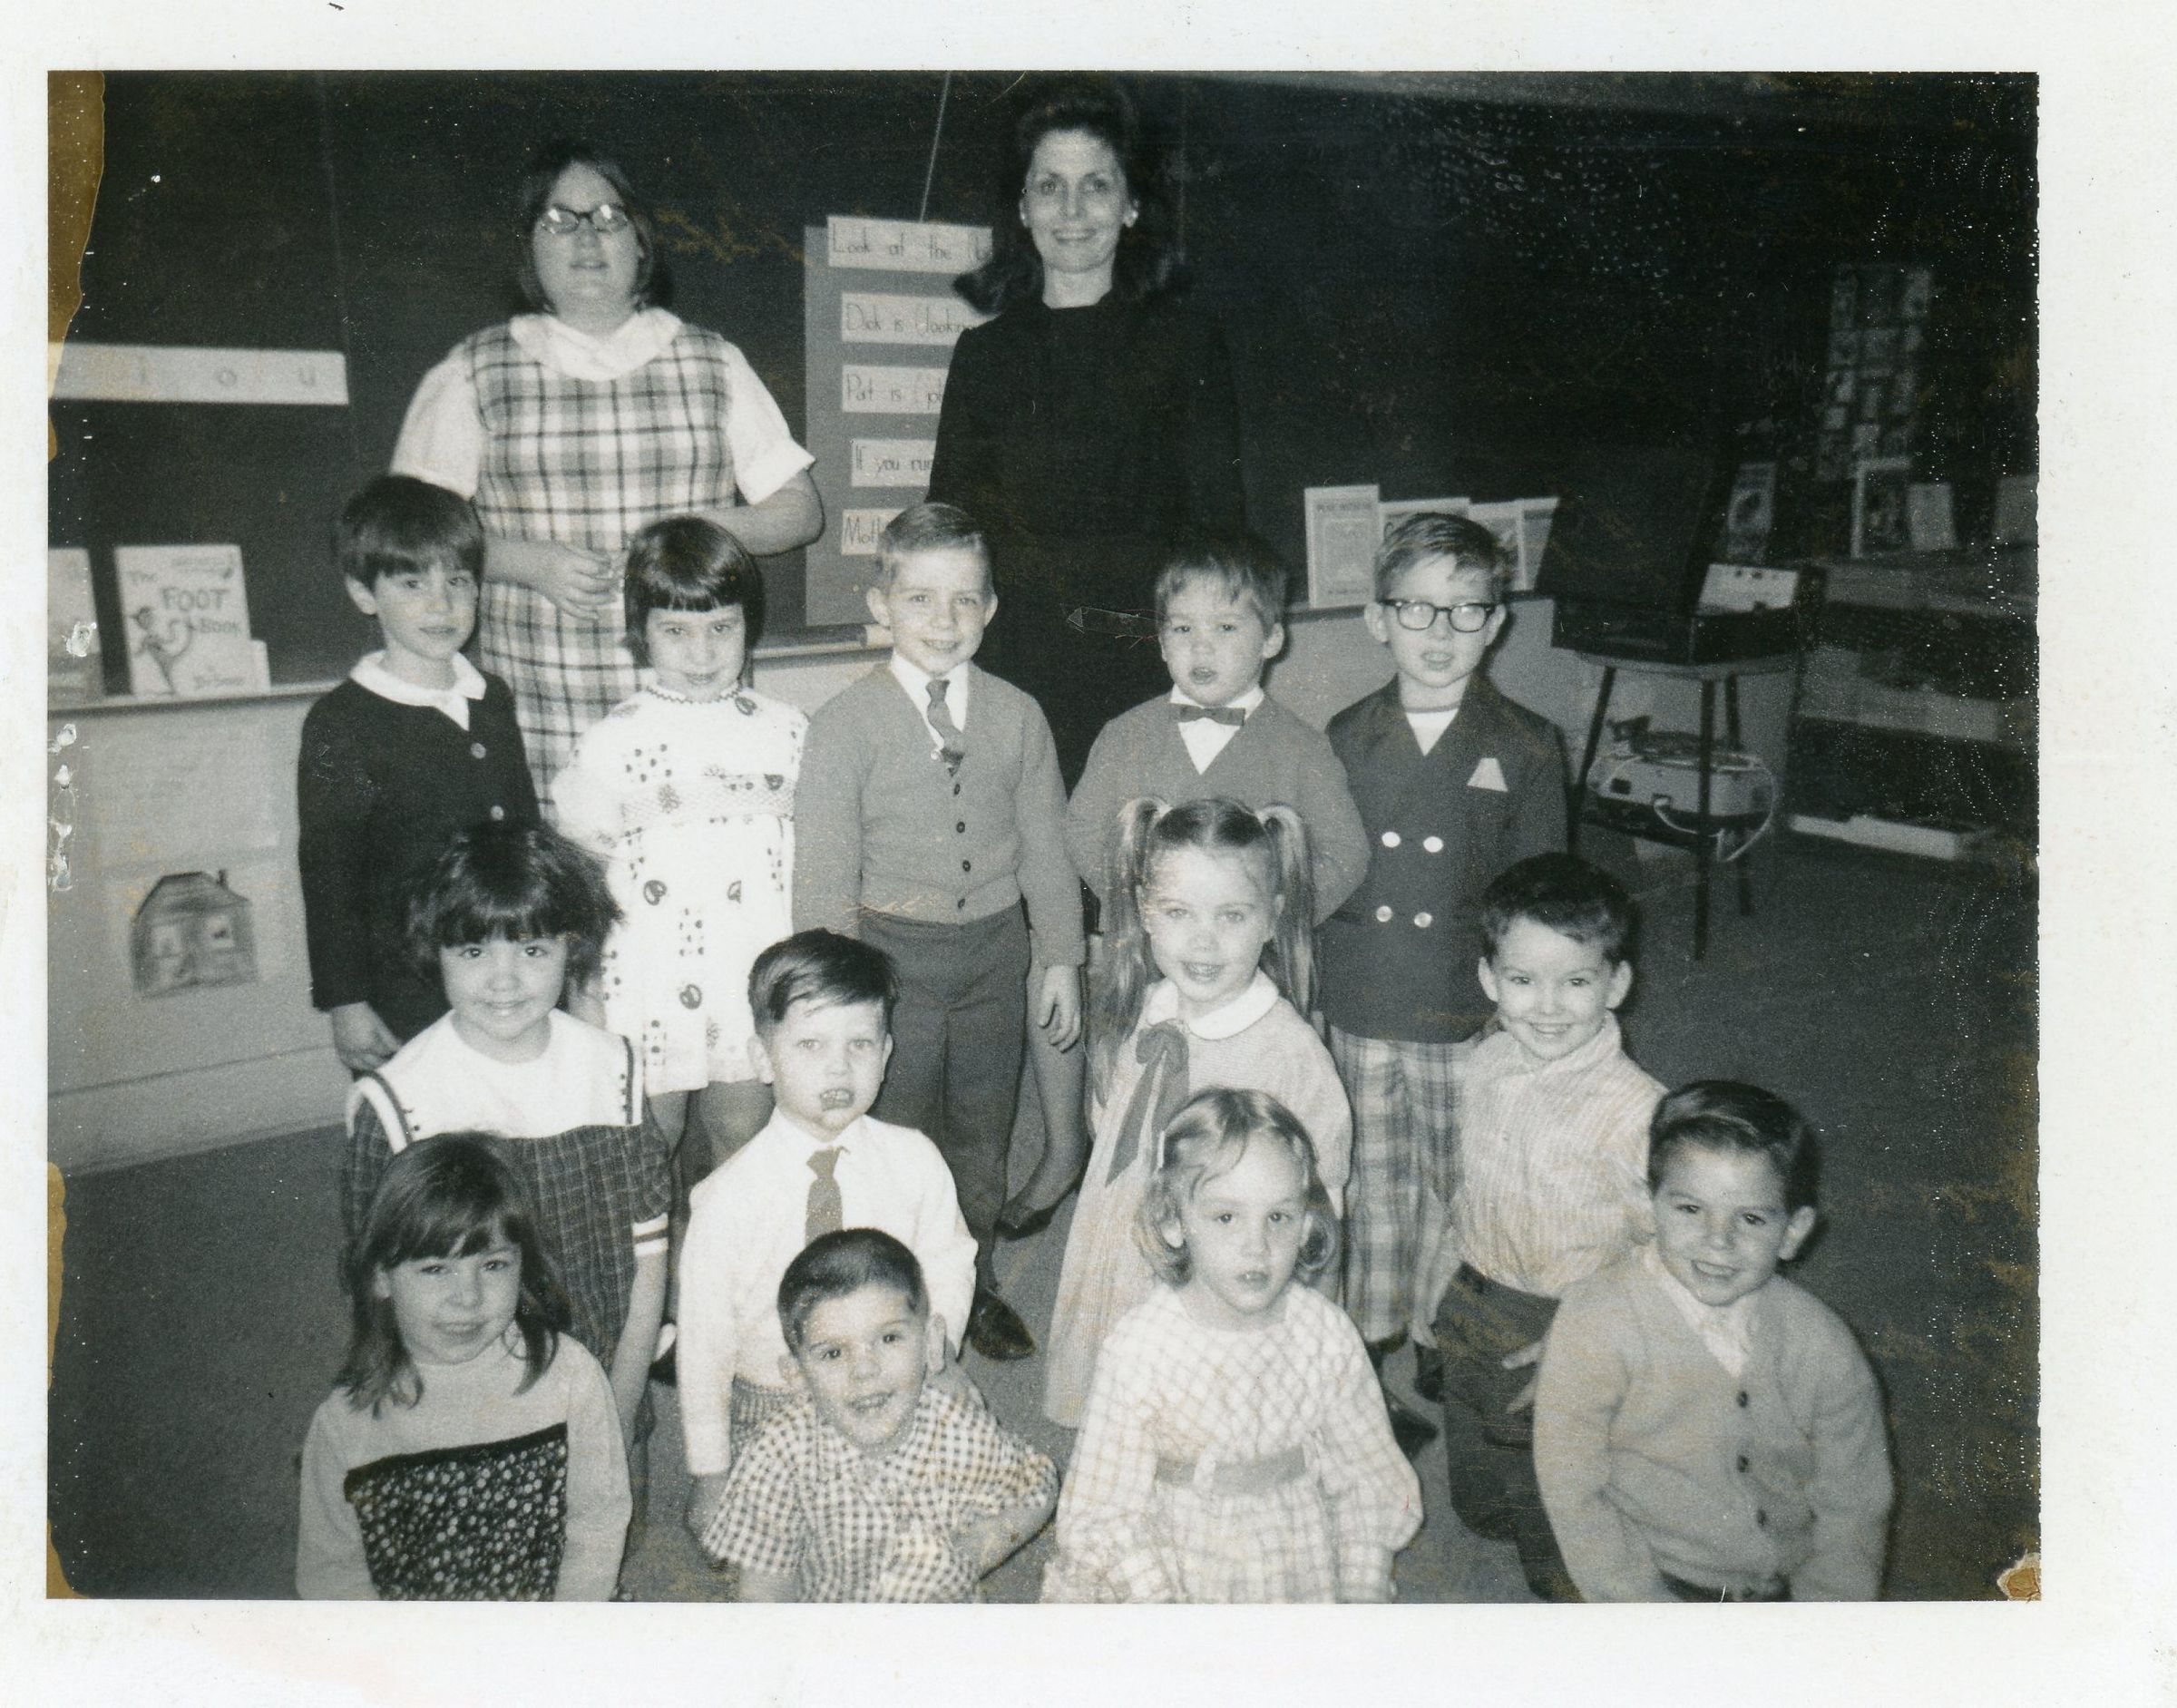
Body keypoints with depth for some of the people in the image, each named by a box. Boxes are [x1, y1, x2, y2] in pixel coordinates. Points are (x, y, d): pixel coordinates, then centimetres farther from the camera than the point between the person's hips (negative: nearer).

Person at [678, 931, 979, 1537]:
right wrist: (711, 1478, -2)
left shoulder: (915, 1162, -8)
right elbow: (704, 1342, -7)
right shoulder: (728, 1197, -15)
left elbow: (950, 1262, 8)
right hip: (769, 1414, -1)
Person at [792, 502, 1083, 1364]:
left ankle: (973, 1285, 38)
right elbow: (824, 870, -8)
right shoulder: (845, 723, -8)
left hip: (993, 950, 3)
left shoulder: (1017, 717, 1)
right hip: (891, 957, -3)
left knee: (983, 1135, 18)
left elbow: (1045, 847, 7)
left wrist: (1062, 958, 6)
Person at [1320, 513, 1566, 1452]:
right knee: (1375, 1183, 13)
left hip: (1469, 1017, -2)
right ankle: (1372, 1356, 30)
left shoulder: (1526, 748, -2)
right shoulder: (1345, 739, 3)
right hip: (1359, 1009, 2)